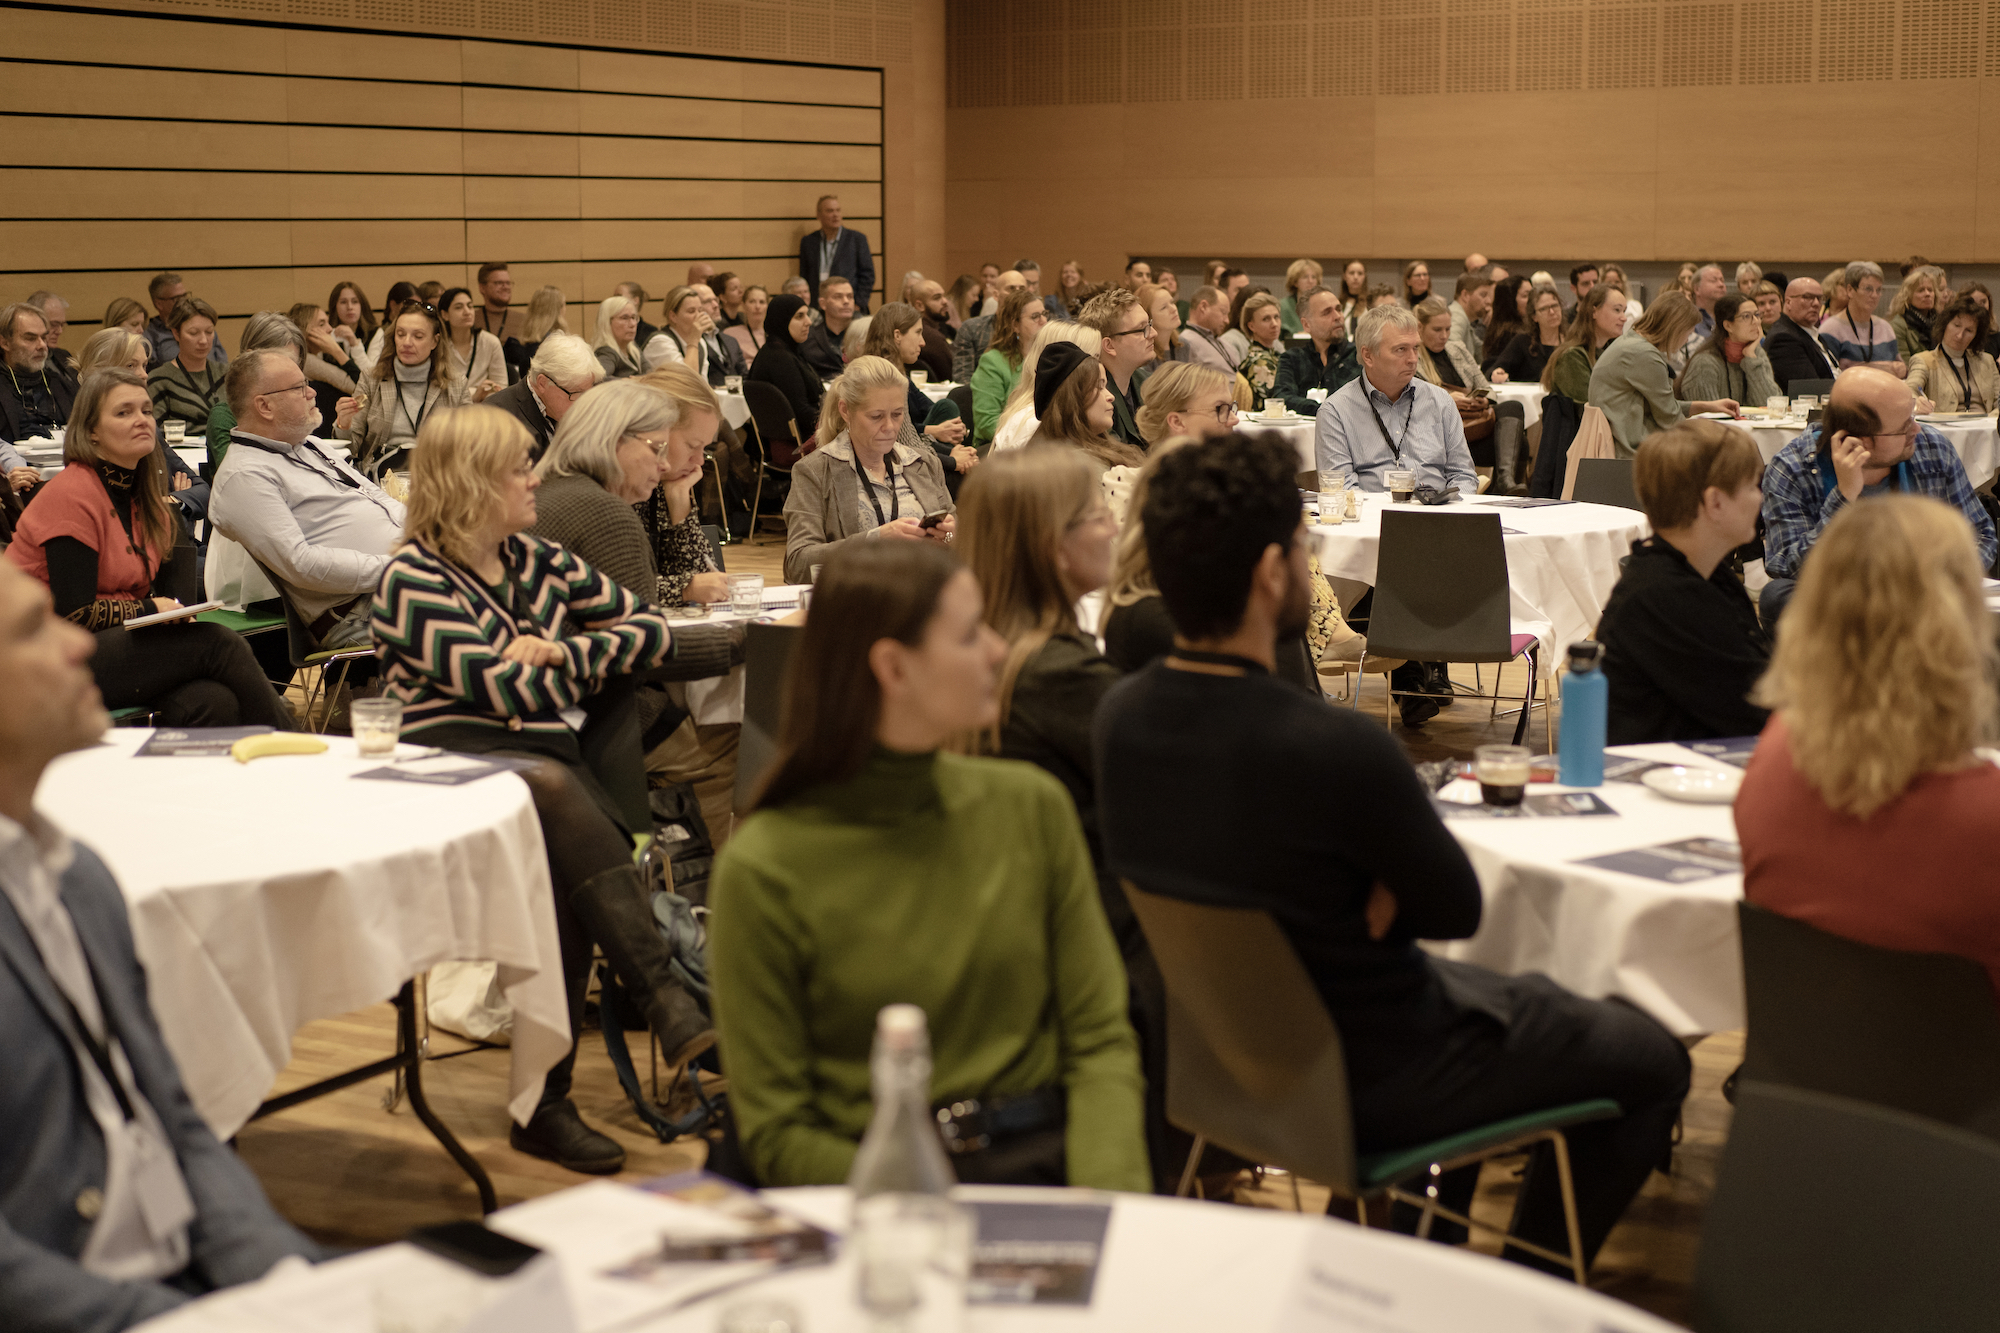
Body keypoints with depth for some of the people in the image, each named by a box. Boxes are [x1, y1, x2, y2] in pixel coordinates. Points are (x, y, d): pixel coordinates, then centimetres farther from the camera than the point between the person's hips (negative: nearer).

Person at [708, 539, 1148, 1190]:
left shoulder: (1031, 806, 7)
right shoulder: (762, 868, -6)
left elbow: (1100, 1039, 7)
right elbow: (777, 1133, -3)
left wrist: (1107, 1194, -12)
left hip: (1047, 1157, 4)